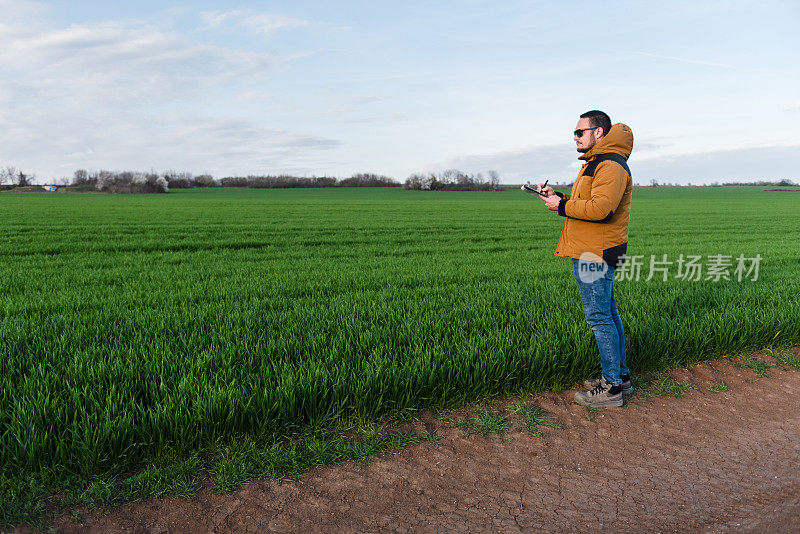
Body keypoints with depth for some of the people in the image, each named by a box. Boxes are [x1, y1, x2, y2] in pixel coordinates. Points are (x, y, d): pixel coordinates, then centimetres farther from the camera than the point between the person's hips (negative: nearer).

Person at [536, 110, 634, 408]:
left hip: (595, 253, -11)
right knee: (608, 314, 14)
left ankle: (611, 388, 2)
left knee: (598, 317, -6)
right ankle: (620, 376, 23)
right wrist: (558, 197, 8)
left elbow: (600, 208, -25)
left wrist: (562, 206, -15)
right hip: (591, 251, 11)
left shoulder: (610, 165, -13)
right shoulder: (595, 164, 22)